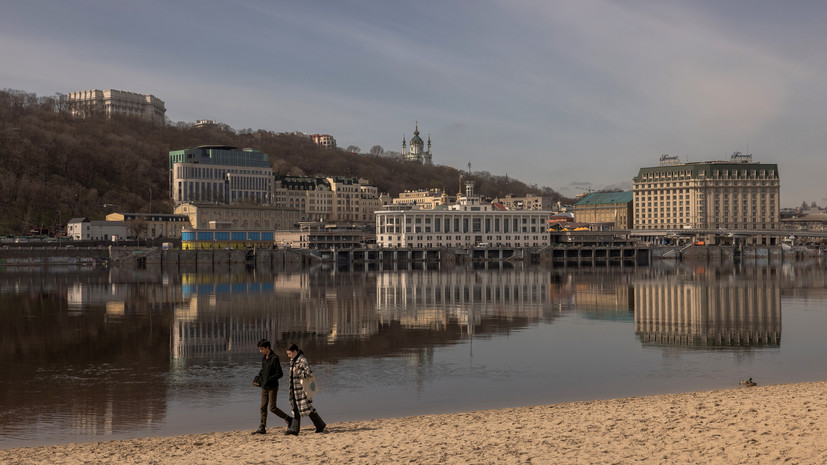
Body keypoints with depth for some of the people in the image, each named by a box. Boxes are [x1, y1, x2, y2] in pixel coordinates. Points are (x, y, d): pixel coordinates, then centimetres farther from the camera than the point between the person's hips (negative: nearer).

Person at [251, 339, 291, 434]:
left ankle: (288, 418, 11)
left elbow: (280, 374, -18)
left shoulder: (274, 358, -16)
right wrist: (259, 377, 9)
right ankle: (262, 427, 7)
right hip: (264, 387, 8)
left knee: (272, 408, -7)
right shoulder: (263, 358, 9)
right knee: (263, 407, 5)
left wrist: (269, 380, -21)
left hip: (272, 387, -8)